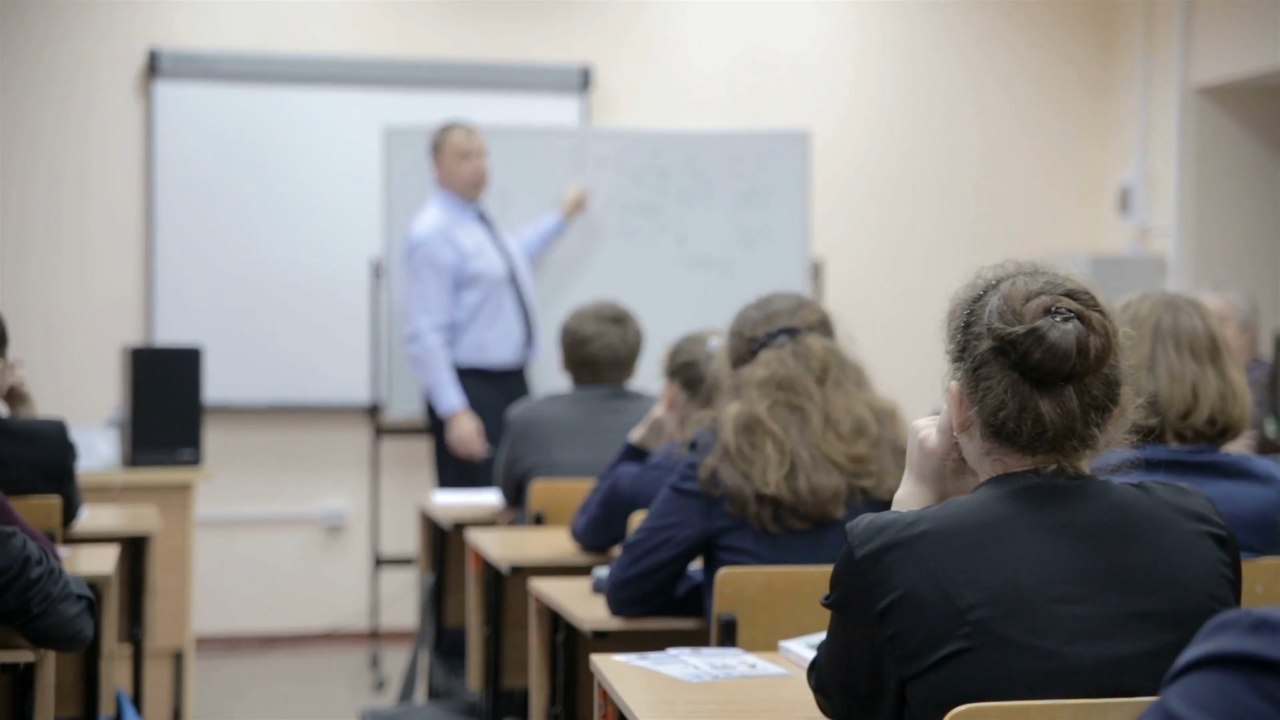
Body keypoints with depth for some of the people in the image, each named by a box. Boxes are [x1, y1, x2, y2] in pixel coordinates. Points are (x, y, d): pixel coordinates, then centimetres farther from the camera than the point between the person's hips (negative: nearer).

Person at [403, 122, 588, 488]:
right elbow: (426, 335, -20)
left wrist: (561, 217, 35)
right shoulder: (433, 233, -15)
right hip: (470, 387, -9)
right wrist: (454, 412, -25)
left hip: (512, 382, 9)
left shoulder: (480, 221, 10)